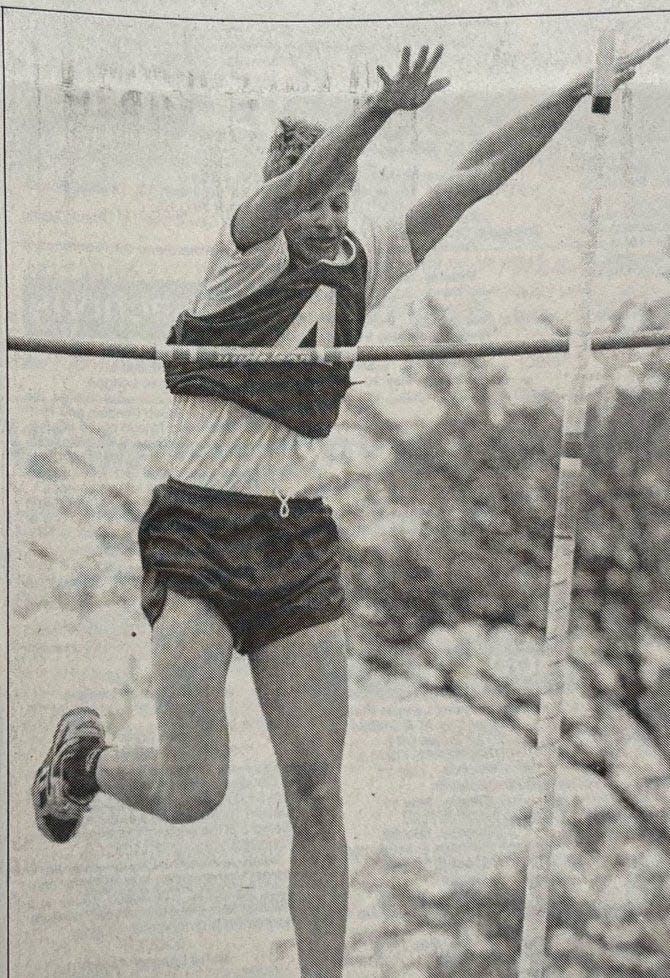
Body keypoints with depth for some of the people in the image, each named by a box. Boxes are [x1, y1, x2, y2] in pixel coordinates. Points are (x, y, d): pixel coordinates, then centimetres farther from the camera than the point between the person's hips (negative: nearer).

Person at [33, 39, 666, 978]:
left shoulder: (364, 266, 11)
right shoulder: (246, 249, -3)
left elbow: (476, 175, 8)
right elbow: (297, 180, -25)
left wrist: (579, 92, 2)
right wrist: (381, 109, -42)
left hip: (300, 545, 5)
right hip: (198, 530, -5)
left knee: (318, 800, -1)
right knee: (193, 793, -10)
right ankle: (84, 754, 23)